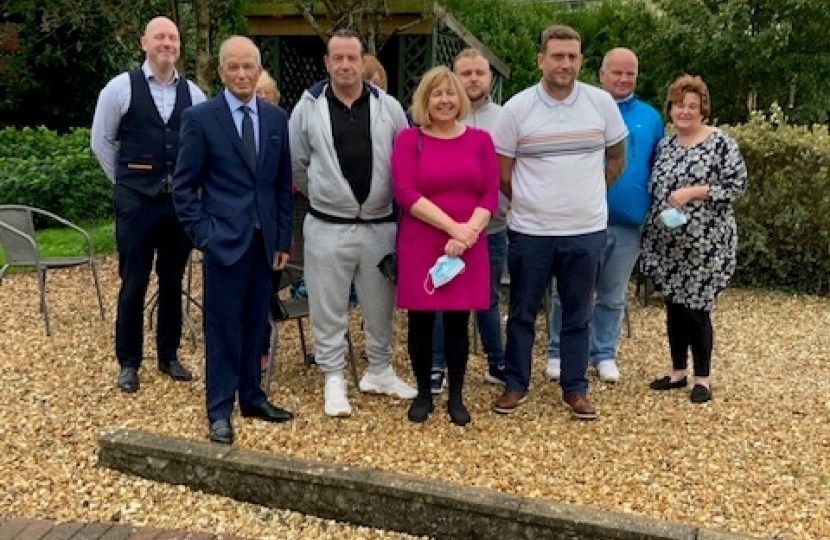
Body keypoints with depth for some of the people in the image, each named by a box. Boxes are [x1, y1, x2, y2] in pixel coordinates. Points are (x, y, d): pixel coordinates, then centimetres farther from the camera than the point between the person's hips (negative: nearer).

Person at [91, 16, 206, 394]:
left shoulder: (193, 94, 5)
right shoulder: (121, 87, -3)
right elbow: (101, 142, 5)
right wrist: (125, 181, 7)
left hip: (180, 200, 3)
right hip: (136, 201, -3)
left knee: (173, 282, 12)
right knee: (134, 284, 3)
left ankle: (168, 356, 26)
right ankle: (129, 362, 17)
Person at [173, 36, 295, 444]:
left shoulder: (276, 118, 8)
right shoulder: (200, 117, -4)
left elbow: (284, 184, 11)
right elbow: (184, 185, -3)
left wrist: (283, 239, 8)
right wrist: (202, 234, -10)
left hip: (264, 241, 4)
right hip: (224, 239, -4)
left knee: (255, 324, 12)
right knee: (223, 327, 2)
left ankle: (251, 397, 27)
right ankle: (219, 410, 14)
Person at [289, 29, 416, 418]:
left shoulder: (388, 107, 0)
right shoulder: (308, 108, -2)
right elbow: (296, 165, 7)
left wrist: (393, 203, 8)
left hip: (380, 225, 2)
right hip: (328, 227, -1)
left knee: (380, 306, 15)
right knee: (328, 309, 7)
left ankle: (379, 371, 33)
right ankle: (333, 378, 23)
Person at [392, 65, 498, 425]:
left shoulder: (480, 140, 6)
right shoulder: (409, 139, 0)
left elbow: (491, 194, 1)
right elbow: (405, 193, -11)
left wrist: (468, 232, -15)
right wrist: (453, 226, -17)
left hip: (468, 247, 1)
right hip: (420, 246, -1)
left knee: (458, 323, 8)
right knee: (421, 322, 7)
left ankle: (456, 396, 22)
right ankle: (423, 393, 23)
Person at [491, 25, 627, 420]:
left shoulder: (602, 103, -1)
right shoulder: (517, 108, -6)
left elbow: (616, 159, 12)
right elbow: (502, 172, 2)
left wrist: (587, 196, 13)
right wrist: (530, 204, 8)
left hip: (587, 231, 1)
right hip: (530, 231, -1)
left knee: (578, 314, 10)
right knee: (522, 312, 10)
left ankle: (575, 389, 23)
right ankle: (515, 384, 24)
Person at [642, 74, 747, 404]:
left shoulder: (721, 143, -6)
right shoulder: (664, 145, 11)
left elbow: (737, 186, -10)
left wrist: (693, 192, -19)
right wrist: (650, 232, 9)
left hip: (705, 246, -5)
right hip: (668, 245, 5)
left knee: (696, 310, -1)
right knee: (674, 308, 11)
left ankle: (702, 379, 14)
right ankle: (678, 372, 24)